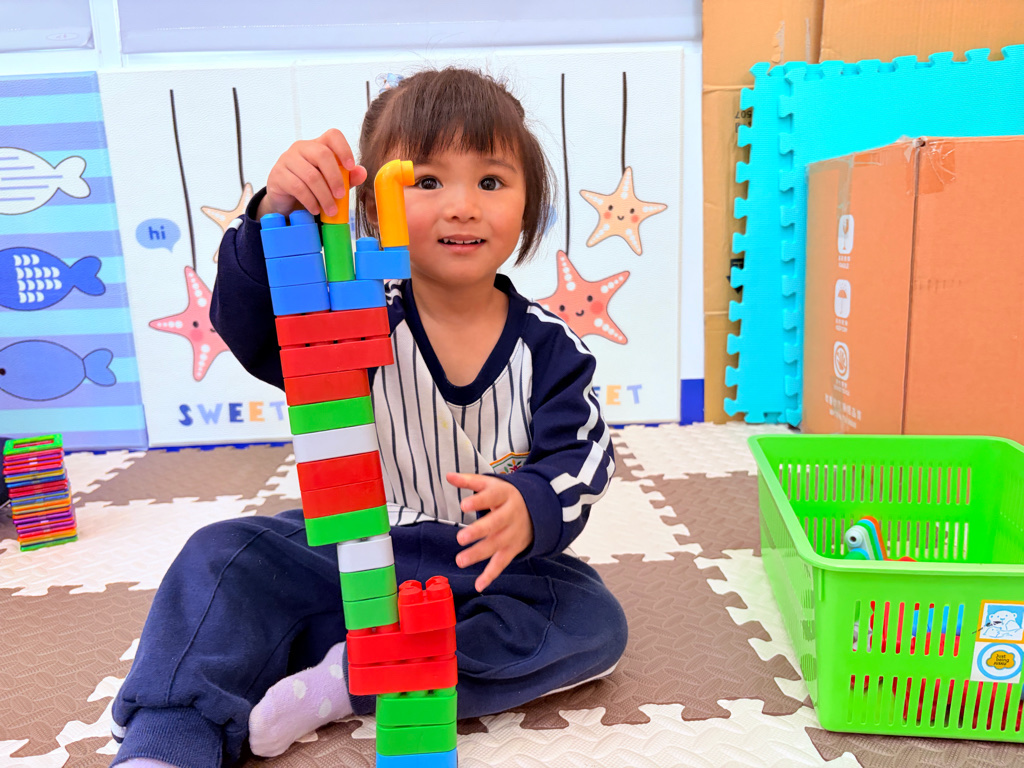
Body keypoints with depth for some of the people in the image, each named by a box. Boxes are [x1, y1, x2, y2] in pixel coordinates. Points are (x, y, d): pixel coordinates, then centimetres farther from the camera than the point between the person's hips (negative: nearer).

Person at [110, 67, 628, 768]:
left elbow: (579, 455, -16)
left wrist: (530, 507, -39)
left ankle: (349, 682, -23)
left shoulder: (548, 346, -9)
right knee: (223, 558, -15)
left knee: (596, 623, -22)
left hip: (491, 569, 1)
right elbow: (253, 327, -25)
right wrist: (277, 216, -43)